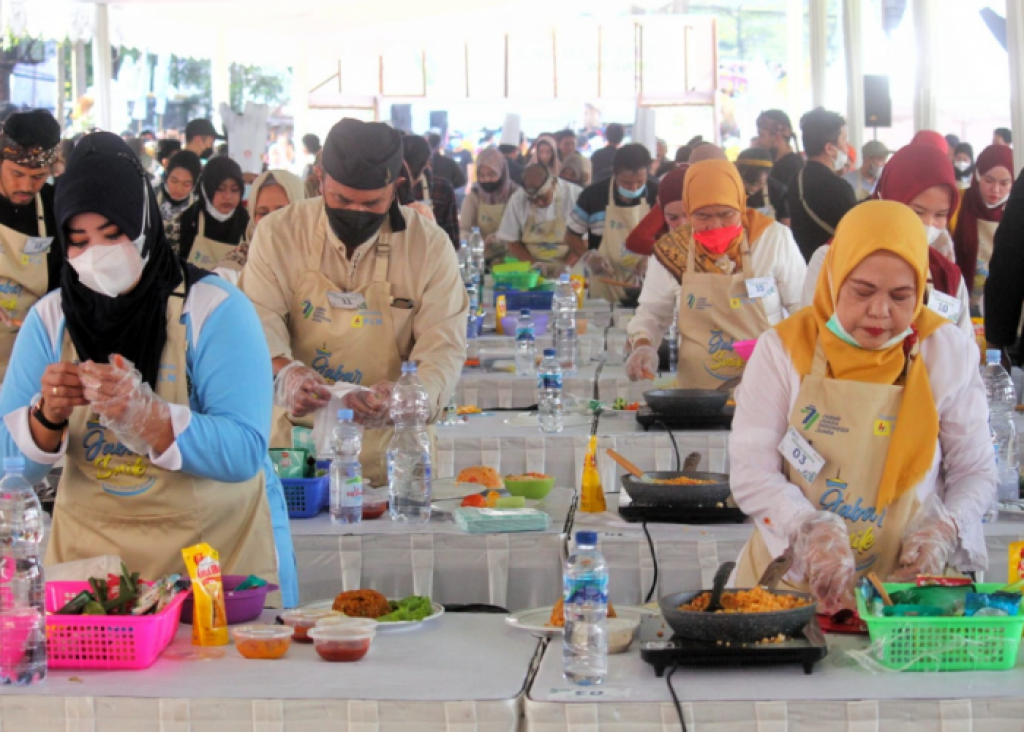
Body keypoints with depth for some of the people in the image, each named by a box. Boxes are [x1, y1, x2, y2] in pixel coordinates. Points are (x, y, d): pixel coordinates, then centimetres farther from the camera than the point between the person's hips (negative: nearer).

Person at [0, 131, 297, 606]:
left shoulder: (214, 309, -5)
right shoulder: (50, 318, 6)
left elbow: (245, 454, -14)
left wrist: (142, 412, -26)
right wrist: (47, 415, -16)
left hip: (218, 545, -3)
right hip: (89, 546, 3)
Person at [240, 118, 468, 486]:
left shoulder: (431, 245, 1)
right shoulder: (277, 232, 3)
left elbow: (443, 347, -3)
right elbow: (259, 321, -6)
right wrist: (284, 373, -29)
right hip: (294, 436, 0)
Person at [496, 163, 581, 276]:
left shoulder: (575, 195, -9)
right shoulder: (517, 199, -4)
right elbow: (510, 241, 3)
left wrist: (566, 265, -16)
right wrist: (535, 264, -9)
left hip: (569, 273, -2)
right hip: (532, 273, 2)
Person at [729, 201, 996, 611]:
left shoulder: (948, 352, 3)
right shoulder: (784, 349, 0)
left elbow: (975, 472, 10)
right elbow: (751, 474, -5)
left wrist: (945, 530, -10)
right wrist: (811, 529, -22)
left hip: (907, 581, 1)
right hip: (793, 576, 0)